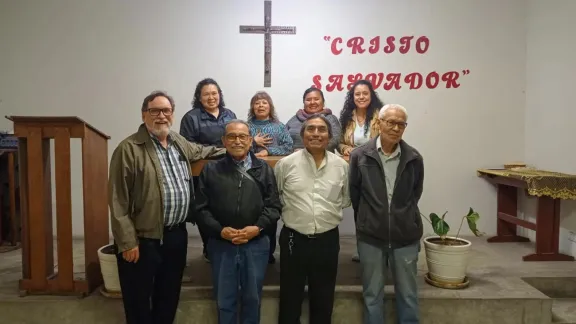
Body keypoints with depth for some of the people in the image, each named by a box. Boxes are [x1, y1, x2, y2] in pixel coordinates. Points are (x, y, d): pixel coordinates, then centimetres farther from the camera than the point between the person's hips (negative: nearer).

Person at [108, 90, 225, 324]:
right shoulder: (129, 149, -12)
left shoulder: (180, 143, 9)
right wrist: (127, 242, -16)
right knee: (139, 303, 8)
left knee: (169, 298, 19)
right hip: (143, 240, -6)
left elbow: (201, 151, 32)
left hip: (176, 235, 6)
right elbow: (118, 201, -14)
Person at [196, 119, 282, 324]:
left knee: (252, 298, 15)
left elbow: (274, 206, 0)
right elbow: (202, 208, -1)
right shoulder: (211, 170, 2)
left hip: (256, 244, 1)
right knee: (224, 299, 13)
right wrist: (220, 230, -14)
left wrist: (257, 228, -14)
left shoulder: (264, 169, 4)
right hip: (221, 244, 0)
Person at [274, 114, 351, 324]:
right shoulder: (286, 164, -5)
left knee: (323, 298, 16)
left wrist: (331, 210, 5)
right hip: (293, 239, -1)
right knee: (290, 297, 12)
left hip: (328, 240, 2)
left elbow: (346, 198, 13)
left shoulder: (341, 165, 0)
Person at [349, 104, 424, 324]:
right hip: (370, 235, -1)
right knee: (372, 293, 12)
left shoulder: (414, 159, -2)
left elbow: (415, 194, 10)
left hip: (406, 235, 1)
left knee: (408, 294, 13)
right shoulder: (360, 156, -6)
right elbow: (354, 193, 4)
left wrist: (404, 219, 11)